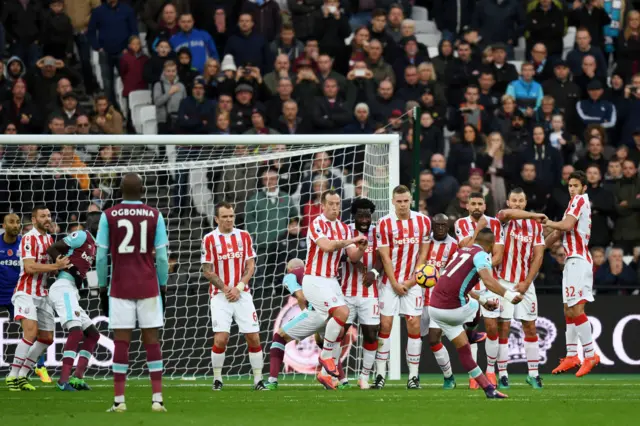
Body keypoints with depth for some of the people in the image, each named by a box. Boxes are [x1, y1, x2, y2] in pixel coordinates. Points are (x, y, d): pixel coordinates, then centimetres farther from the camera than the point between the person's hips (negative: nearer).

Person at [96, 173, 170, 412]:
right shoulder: (154, 216, 0)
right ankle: (157, 399, 2)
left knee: (121, 341, 1)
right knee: (151, 340, 5)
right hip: (149, 287, 1)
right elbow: (162, 256, 0)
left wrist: (102, 287, 9)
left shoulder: (108, 216, -1)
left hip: (120, 287, -1)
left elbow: (101, 256, -1)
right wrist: (163, 285, 11)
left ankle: (119, 400, -1)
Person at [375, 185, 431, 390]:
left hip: (413, 281, 1)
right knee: (385, 324, -5)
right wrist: (395, 283, -9)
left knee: (414, 326, -4)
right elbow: (385, 256, -5)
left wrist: (413, 279, -5)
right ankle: (380, 375, 0)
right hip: (391, 281, -1)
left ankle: (413, 376, -1)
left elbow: (423, 252, 4)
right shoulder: (384, 223, -5)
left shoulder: (423, 221, 0)